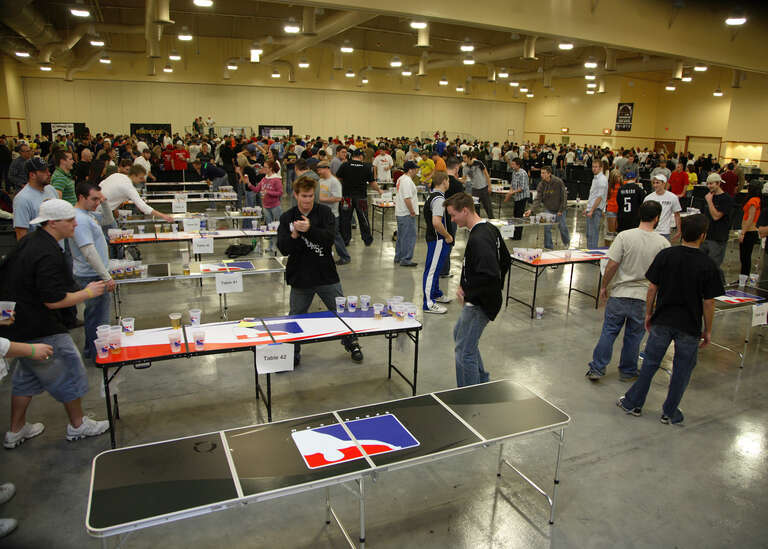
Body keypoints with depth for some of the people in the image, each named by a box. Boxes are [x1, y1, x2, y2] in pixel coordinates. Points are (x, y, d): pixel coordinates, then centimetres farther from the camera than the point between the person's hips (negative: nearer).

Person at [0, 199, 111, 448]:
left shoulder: (31, 240, 6)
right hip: (39, 331, -10)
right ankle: (78, 425, 24)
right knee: (69, 373, 7)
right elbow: (54, 301, -27)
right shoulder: (47, 255, -26)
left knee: (27, 376, 24)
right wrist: (88, 292, -14)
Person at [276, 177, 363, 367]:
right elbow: (283, 249, -7)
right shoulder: (287, 218, 0)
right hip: (300, 278, 1)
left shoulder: (324, 212, -3)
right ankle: (293, 354, 27)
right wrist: (294, 235, -25)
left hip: (326, 275, 0)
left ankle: (351, 344, 34)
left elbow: (330, 238, -18)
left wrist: (310, 229, -31)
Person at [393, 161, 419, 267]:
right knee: (409, 237, -4)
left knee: (401, 236, 18)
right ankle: (406, 260, 0)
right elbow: (407, 199, -26)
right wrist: (412, 212, -19)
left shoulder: (400, 179, 14)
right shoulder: (407, 181, -19)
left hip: (400, 213, 10)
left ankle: (398, 258, 26)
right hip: (407, 215, -10)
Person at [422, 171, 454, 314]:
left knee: (436, 268, 22)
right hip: (438, 239, -10)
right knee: (432, 269, -6)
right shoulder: (439, 199, -21)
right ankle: (428, 303, -2)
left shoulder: (432, 196, 12)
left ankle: (436, 293, 39)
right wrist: (447, 236, -16)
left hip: (432, 237, 11)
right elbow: (436, 222, -30)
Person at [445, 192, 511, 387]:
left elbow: (490, 275, -33)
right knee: (459, 333, 28)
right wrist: (496, 288, 17)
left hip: (479, 304, -11)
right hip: (482, 300, 11)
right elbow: (505, 261, 16)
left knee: (464, 352, -1)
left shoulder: (478, 239, -26)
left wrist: (467, 291, -20)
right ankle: (482, 383, 40)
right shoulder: (491, 229, 6)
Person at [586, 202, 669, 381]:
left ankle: (596, 369, 17)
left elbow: (612, 266, -12)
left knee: (608, 332, 11)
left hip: (619, 294, -1)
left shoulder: (624, 236, -11)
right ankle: (627, 372, 29)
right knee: (633, 336, 15)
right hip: (644, 298, 1)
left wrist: (604, 286, 2)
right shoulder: (663, 243, -7)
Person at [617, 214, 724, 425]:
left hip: (662, 321, 2)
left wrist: (648, 314, 10)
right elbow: (708, 302, -8)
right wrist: (707, 330, 4)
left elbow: (652, 288, -3)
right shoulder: (708, 265, -12)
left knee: (650, 363, 15)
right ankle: (670, 413, 26)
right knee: (682, 371, 14)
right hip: (689, 327, -1)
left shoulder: (665, 255, -7)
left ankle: (632, 403, 24)